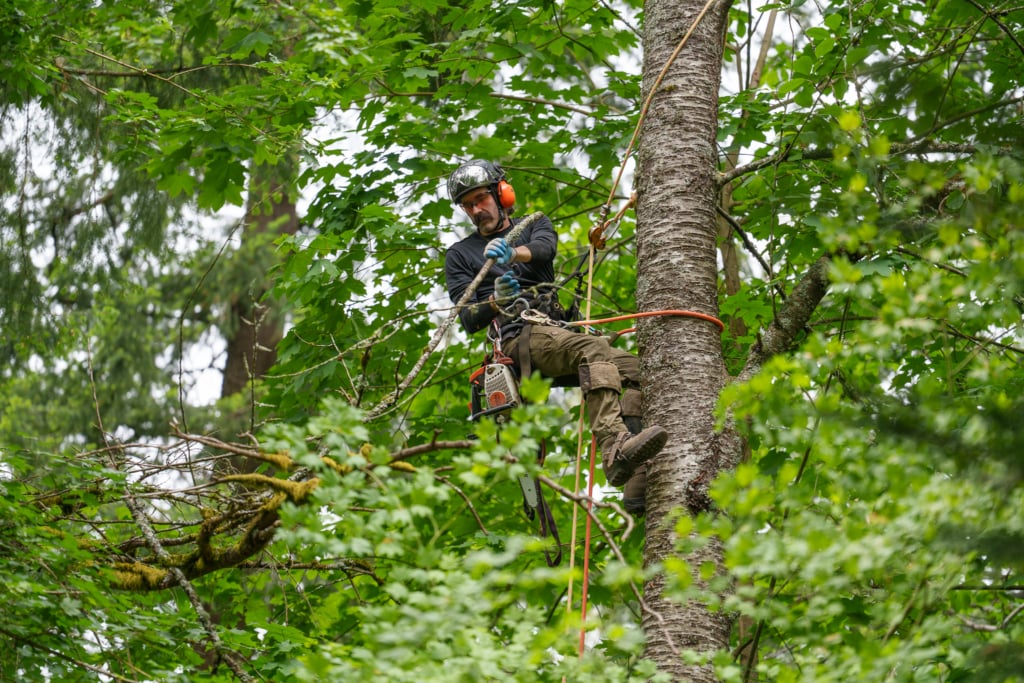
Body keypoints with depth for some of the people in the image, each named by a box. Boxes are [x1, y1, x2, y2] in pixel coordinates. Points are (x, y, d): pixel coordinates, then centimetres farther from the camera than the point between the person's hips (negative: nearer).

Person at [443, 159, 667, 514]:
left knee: (635, 369, -19)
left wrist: (512, 253, -28)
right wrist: (497, 300, -16)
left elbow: (545, 247, -4)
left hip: (559, 330, 4)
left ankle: (638, 489, -28)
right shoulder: (460, 255, 19)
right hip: (519, 338, -4)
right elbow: (469, 321, 7)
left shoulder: (533, 225, 23)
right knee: (595, 348, -33)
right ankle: (614, 451, -56)